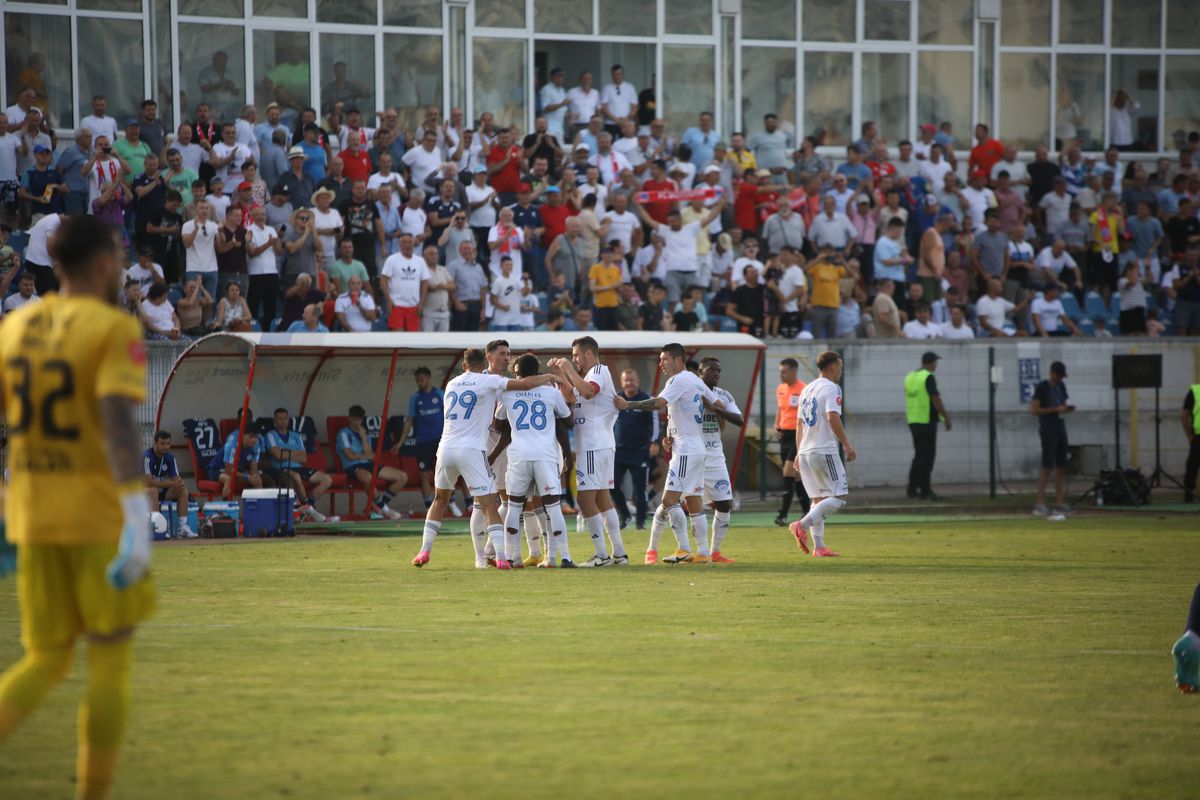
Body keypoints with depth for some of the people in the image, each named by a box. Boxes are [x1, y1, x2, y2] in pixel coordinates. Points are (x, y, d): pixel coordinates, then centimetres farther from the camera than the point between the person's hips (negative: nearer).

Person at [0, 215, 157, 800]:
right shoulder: (116, 331, -12)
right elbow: (118, 421, -26)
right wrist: (138, 519, -32)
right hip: (102, 515, -6)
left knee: (47, 665, 11)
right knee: (112, 663, 8)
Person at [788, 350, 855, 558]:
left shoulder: (807, 390, 18)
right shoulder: (831, 388, -7)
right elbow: (833, 418, -19)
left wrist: (799, 453, 23)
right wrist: (847, 444, -16)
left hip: (805, 452, 9)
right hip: (824, 451, -9)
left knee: (819, 499, 12)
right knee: (839, 496, -7)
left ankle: (819, 546, 7)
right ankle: (803, 525, -21)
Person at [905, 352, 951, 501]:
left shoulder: (910, 377, 13)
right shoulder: (928, 378, -12)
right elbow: (936, 400, -17)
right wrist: (946, 417, -9)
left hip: (913, 421, 8)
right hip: (927, 421, -8)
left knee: (919, 455, 15)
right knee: (927, 456, -4)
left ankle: (912, 488, 14)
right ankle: (925, 490, -4)